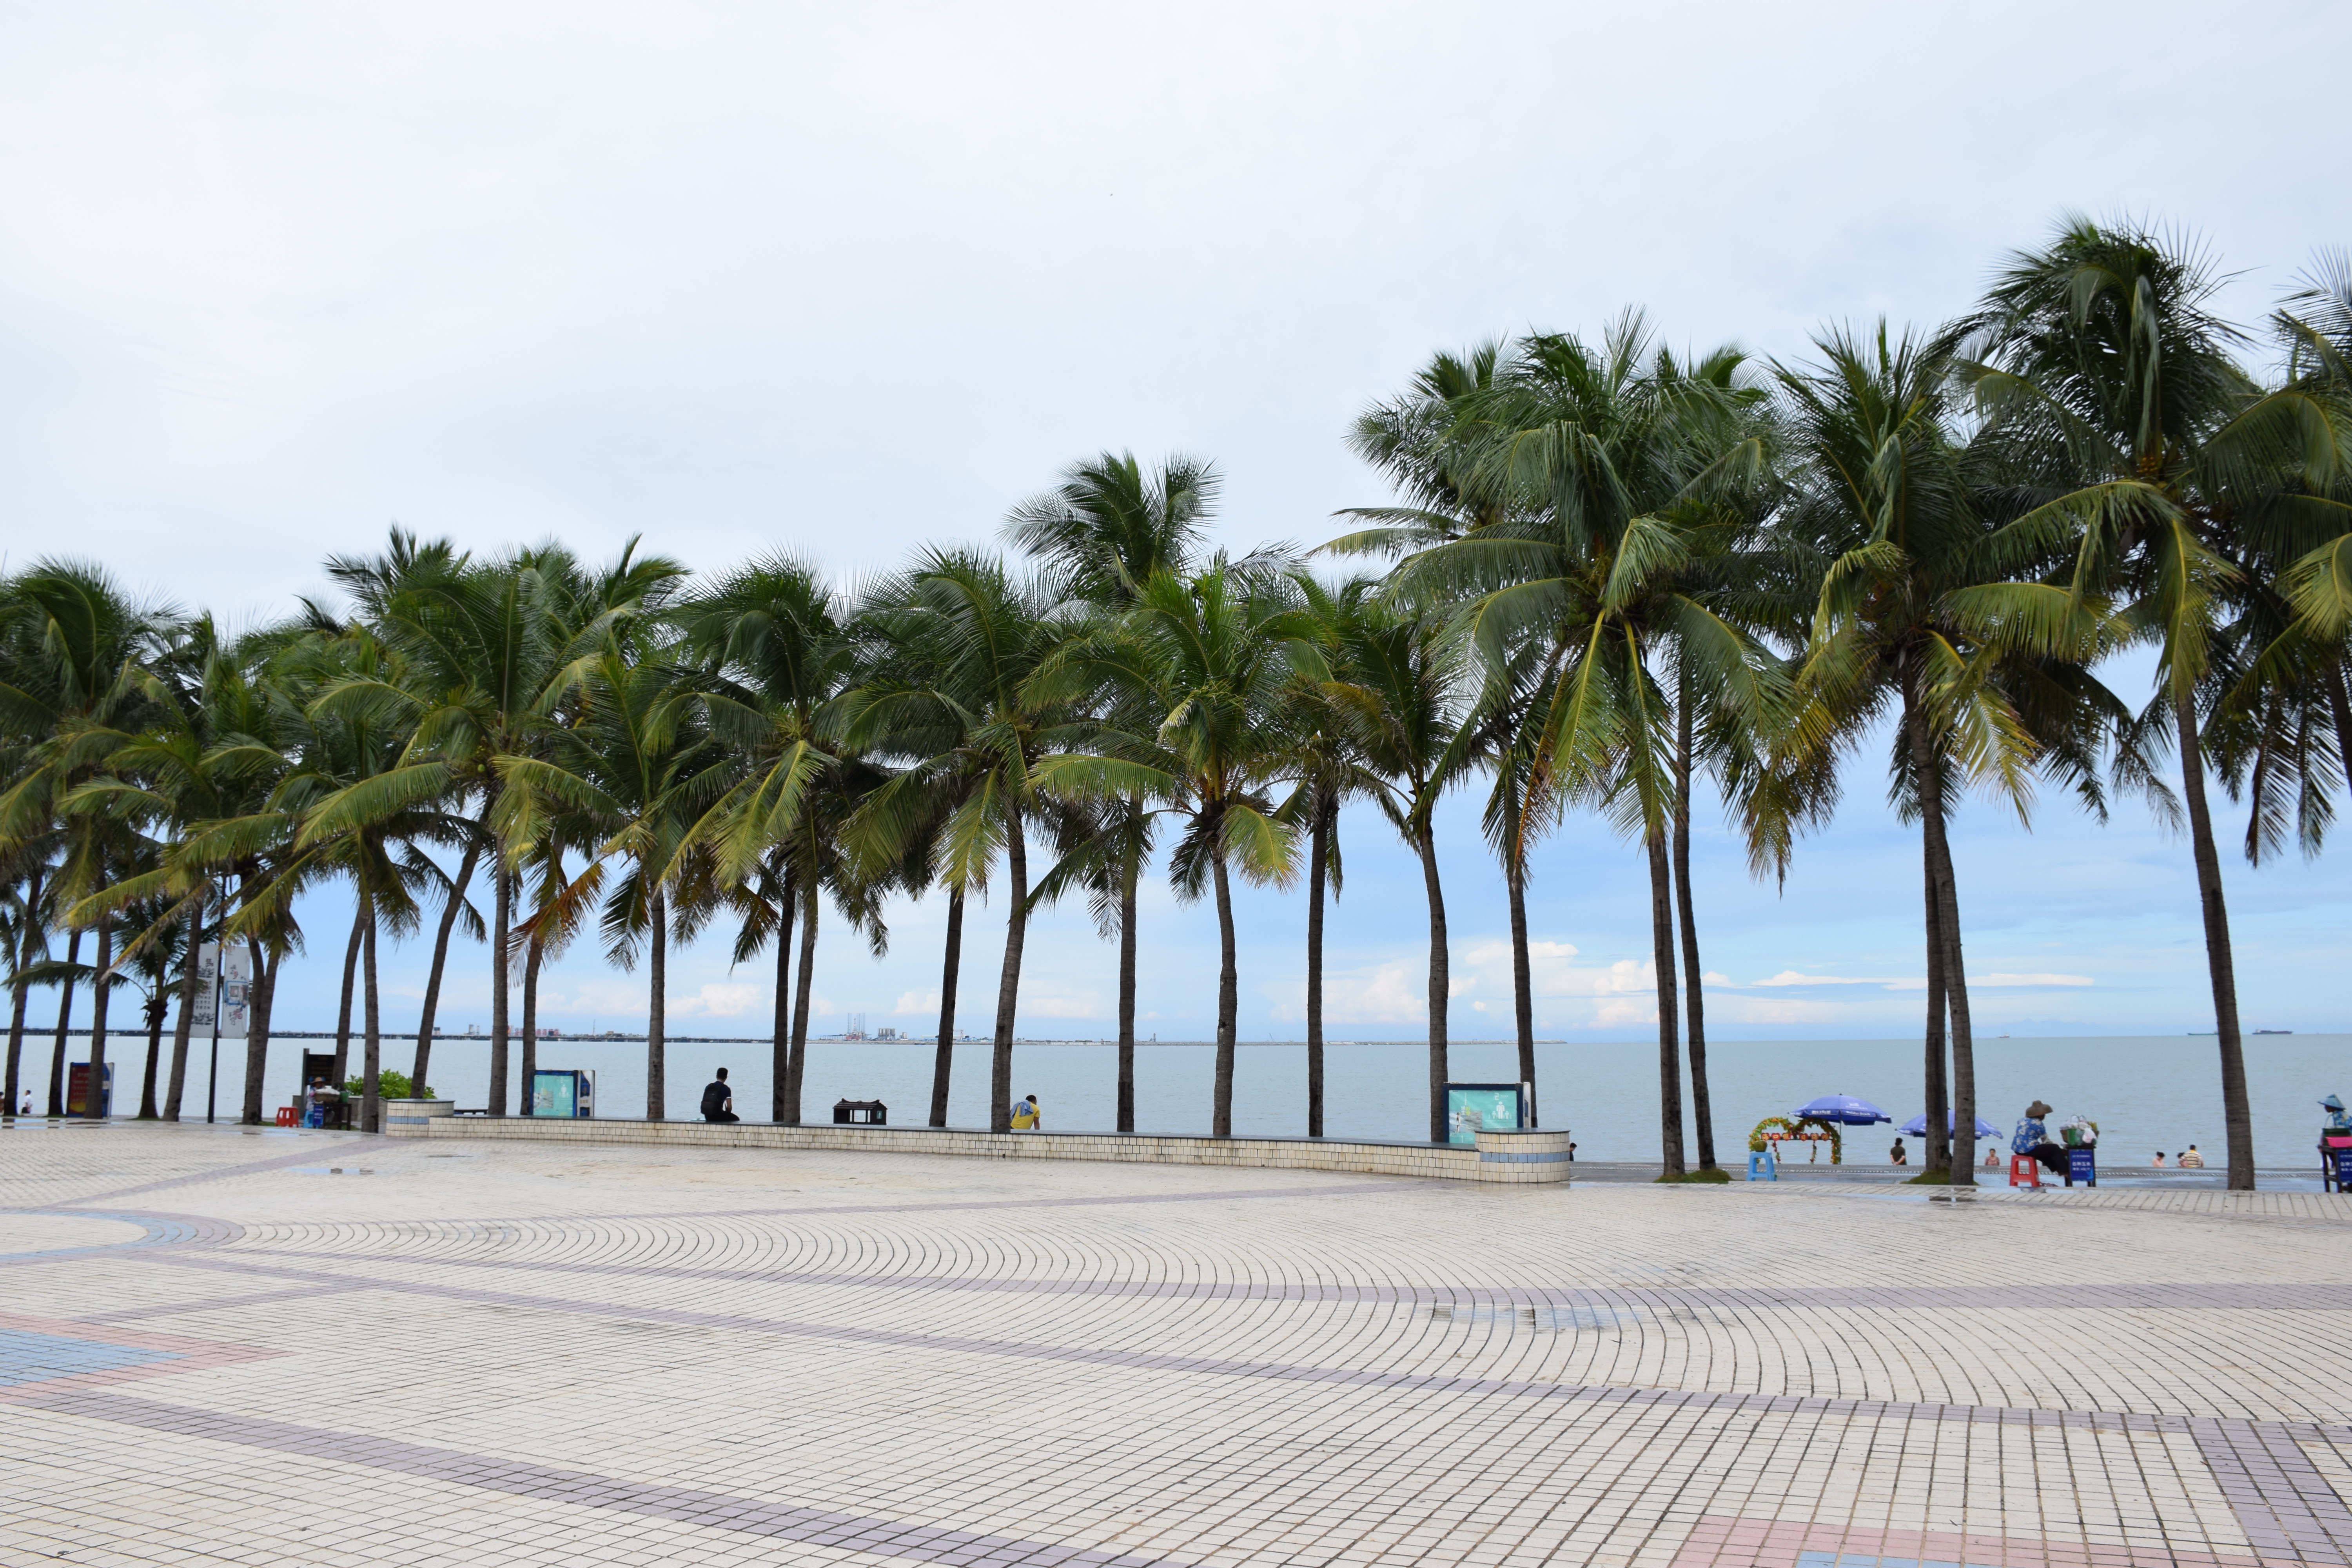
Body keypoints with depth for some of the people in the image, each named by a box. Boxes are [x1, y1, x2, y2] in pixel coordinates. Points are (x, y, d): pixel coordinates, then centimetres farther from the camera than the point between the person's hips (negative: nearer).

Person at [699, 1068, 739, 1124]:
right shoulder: (726, 1089, -8)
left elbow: (705, 1104, 12)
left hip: (708, 1117, 5)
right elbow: (729, 1107, -12)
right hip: (718, 1116, -5)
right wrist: (727, 1115, 9)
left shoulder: (708, 1087, 5)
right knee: (736, 1119, 21)